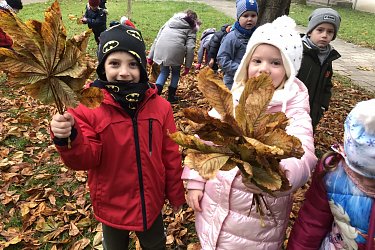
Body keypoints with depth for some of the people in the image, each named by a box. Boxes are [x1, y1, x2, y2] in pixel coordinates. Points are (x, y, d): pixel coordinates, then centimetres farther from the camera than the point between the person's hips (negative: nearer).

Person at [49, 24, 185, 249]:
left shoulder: (160, 106, -11)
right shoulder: (89, 108, -18)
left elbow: (171, 155, -4)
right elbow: (86, 160, -17)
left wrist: (176, 194, 5)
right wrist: (69, 139, -39)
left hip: (152, 202, 2)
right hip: (112, 205, -1)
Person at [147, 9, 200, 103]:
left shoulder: (170, 21, 30)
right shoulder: (191, 29, 17)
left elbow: (157, 39, 23)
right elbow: (190, 48, 2)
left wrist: (150, 56, 23)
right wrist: (187, 66, 4)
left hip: (160, 49, 3)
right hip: (176, 50, -3)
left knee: (164, 72, 25)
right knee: (175, 73, 23)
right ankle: (171, 97, 27)